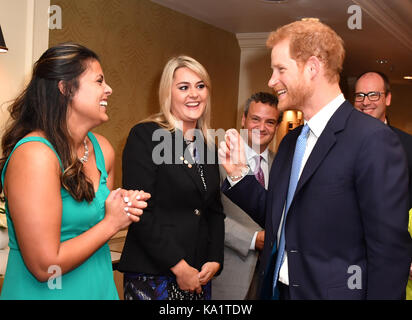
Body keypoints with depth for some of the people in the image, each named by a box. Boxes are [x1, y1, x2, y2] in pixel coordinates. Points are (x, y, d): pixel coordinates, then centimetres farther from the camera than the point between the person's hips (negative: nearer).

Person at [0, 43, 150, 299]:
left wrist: (126, 207, -6)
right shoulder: (35, 154, -24)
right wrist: (111, 222, -17)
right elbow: (45, 267, -26)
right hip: (44, 292, -7)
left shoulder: (102, 148, -1)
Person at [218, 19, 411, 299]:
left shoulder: (374, 140, -17)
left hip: (331, 290, -7)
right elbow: (276, 218, 10)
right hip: (278, 288, 7)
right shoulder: (291, 141, 8)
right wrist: (238, 173, 0)